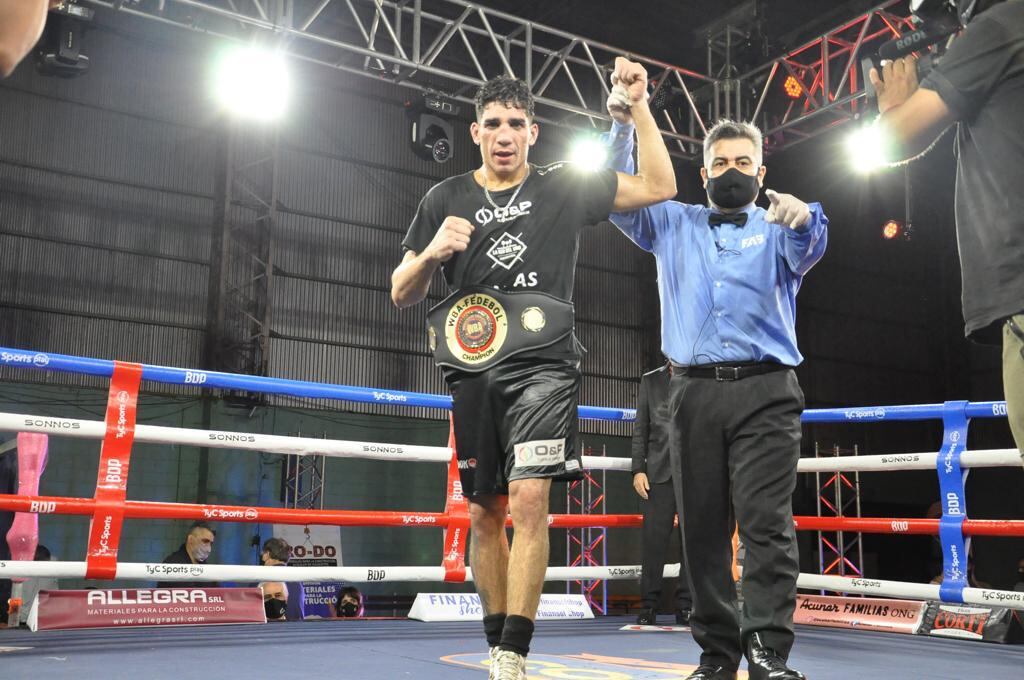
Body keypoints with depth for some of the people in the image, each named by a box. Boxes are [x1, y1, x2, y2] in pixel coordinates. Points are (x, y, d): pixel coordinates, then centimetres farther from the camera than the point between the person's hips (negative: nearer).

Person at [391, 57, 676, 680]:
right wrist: (432, 253, -9)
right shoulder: (446, 199, 12)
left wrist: (639, 106, 2)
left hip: (543, 364, -2)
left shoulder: (564, 188, 10)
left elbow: (659, 186, 9)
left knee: (529, 499, -18)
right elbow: (402, 294, 12)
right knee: (485, 512, 6)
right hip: (474, 370, 2)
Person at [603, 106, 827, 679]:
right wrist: (624, 123, 1)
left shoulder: (776, 230, 16)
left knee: (767, 522, -12)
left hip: (765, 393, -2)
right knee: (703, 526, 0)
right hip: (695, 391, 2)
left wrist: (801, 216, -30)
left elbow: (808, 247, -6)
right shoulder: (673, 224, 23)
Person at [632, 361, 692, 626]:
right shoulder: (650, 380, 16)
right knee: (653, 539, -2)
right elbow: (640, 428, 11)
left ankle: (686, 606, 7)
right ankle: (648, 607, 4)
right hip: (659, 471, 0)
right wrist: (638, 469, 1)